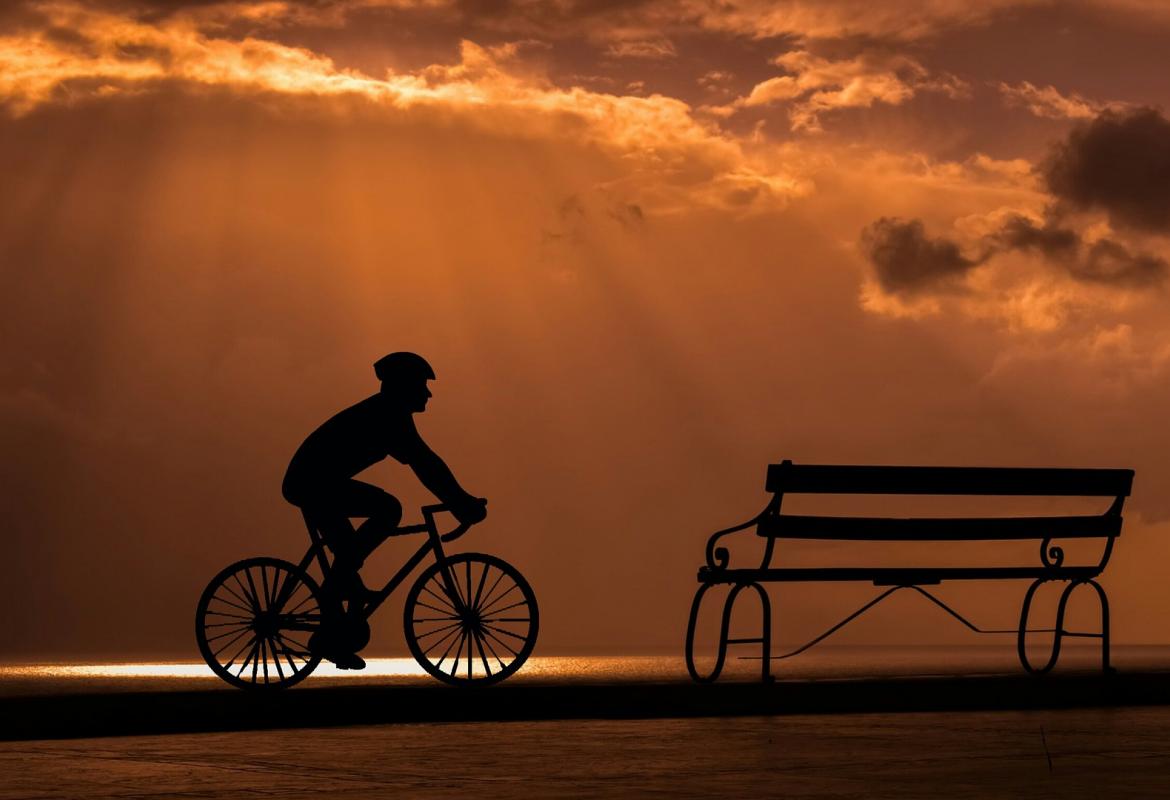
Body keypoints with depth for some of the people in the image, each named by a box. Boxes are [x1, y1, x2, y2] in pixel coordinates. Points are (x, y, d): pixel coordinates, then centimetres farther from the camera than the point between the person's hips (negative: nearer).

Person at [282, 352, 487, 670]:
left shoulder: (387, 414, 16)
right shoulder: (388, 415, -15)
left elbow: (421, 461, 19)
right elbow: (423, 464, -20)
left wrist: (462, 501, 16)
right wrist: (461, 504, -18)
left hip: (310, 482, 11)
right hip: (315, 484, -11)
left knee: (349, 558, 15)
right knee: (389, 509, -20)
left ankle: (331, 637, 21)